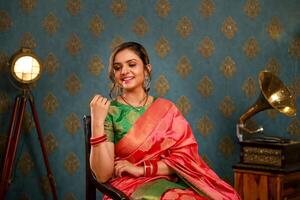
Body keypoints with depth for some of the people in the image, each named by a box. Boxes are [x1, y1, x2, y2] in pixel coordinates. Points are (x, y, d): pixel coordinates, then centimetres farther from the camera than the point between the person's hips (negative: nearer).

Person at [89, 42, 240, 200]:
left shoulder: (166, 108, 8)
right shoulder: (109, 111, -1)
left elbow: (185, 156, 0)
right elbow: (103, 175, -8)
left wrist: (141, 169, -11)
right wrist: (97, 122, -17)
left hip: (171, 183, 3)